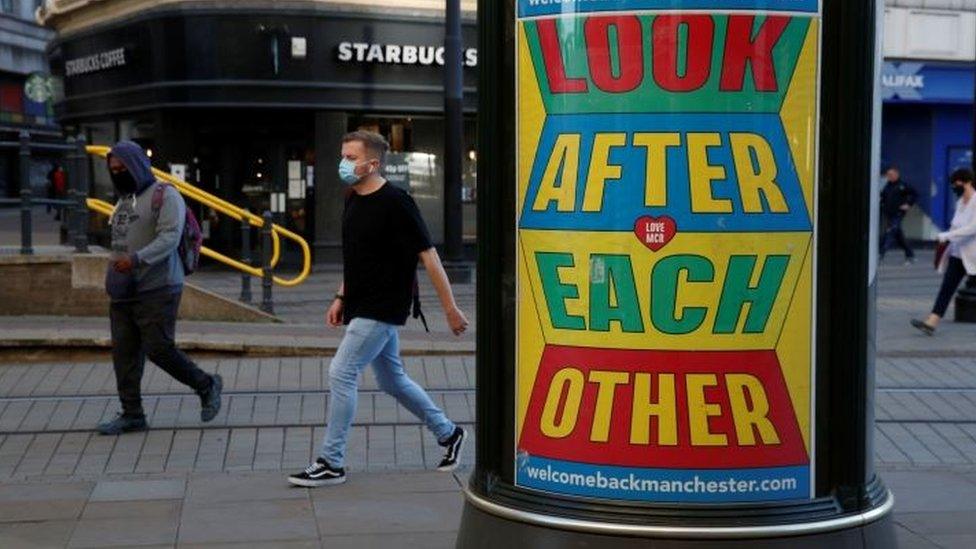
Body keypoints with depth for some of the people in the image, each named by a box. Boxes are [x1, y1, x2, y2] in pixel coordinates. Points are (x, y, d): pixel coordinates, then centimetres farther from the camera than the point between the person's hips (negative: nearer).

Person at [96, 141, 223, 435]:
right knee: (124, 352, 3)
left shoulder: (165, 196, -6)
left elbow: (170, 237, -19)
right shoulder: (124, 201, 19)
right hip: (124, 292, 8)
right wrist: (113, 277, 18)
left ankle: (206, 386, 11)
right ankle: (132, 414, 9)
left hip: (156, 290, -8)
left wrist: (136, 259, -31)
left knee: (159, 349, -10)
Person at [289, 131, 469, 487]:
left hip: (382, 309, -9)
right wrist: (341, 298, 17)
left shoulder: (395, 204, -17)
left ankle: (331, 463, -3)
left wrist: (450, 308, -15)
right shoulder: (353, 202, 9)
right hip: (363, 307, 9)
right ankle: (448, 434, 32)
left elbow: (428, 255, -16)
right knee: (392, 380, 16)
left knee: (341, 374, -11)